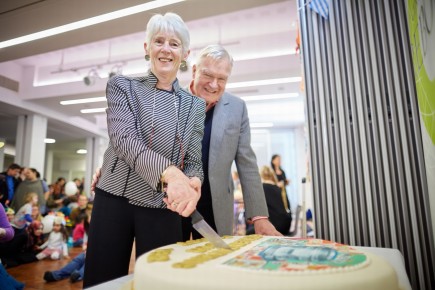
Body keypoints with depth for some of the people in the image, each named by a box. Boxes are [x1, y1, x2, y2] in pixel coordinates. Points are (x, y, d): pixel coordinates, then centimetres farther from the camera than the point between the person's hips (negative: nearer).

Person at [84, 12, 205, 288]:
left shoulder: (195, 105, 8)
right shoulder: (122, 86, 2)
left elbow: (194, 161, 3)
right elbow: (124, 139, -15)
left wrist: (193, 183, -22)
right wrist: (169, 172, -32)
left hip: (163, 209, 2)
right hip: (115, 199, -1)